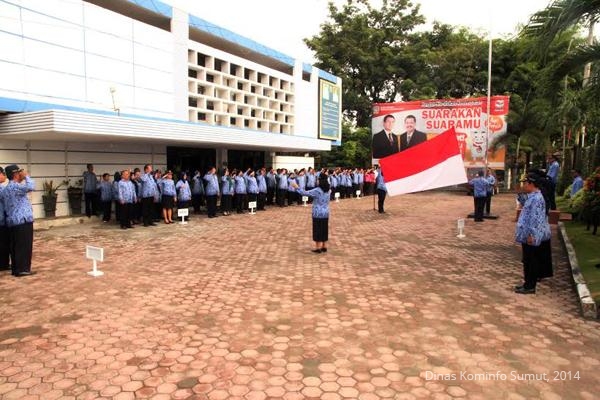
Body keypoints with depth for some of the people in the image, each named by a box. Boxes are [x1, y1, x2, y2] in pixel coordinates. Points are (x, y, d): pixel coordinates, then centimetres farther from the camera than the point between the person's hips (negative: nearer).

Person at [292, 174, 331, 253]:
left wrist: (296, 187, -7)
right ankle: (324, 247, 20)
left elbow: (305, 193, -18)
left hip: (318, 213, -6)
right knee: (324, 229, 13)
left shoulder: (317, 191, -18)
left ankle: (318, 247, 9)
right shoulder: (327, 190, 3)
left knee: (317, 230, 3)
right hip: (325, 213, 6)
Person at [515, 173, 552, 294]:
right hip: (529, 234, 10)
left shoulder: (536, 198, -21)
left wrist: (531, 235, -24)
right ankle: (529, 282, 26)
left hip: (531, 236, -10)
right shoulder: (533, 197, 11)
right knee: (529, 261, 16)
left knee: (530, 261, -1)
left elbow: (535, 218, -24)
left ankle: (529, 286, 9)